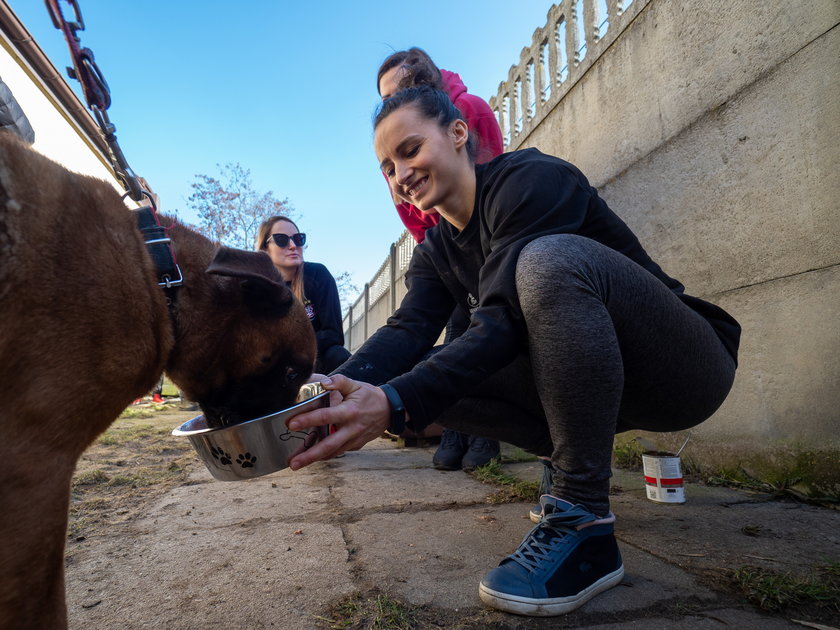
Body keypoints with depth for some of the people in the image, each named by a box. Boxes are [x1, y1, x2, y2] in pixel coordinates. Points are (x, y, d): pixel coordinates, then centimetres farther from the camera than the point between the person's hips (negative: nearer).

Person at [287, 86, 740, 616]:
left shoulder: (531, 178, -16)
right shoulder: (436, 252, 6)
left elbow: (507, 322, -28)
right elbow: (408, 332, -11)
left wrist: (396, 402, -39)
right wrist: (334, 391, -30)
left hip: (685, 365, -6)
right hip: (596, 381, 7)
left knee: (550, 259, -34)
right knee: (433, 375, -12)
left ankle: (585, 530, -26)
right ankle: (580, 465, 5)